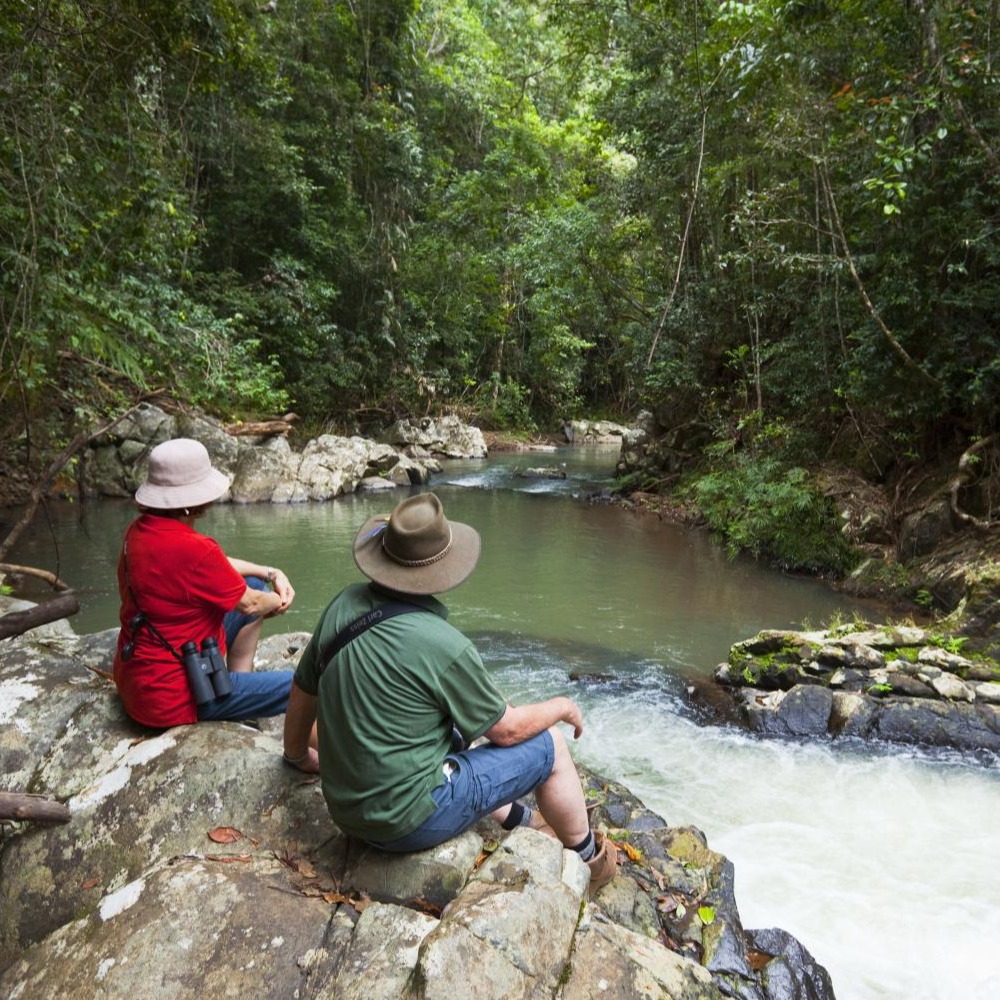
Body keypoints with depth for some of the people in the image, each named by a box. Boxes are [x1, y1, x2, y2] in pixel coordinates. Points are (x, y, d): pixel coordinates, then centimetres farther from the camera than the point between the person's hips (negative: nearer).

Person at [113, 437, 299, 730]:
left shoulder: (139, 530, -1)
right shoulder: (192, 549, -29)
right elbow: (249, 604, -13)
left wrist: (271, 573, 8)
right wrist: (278, 601, 8)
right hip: (171, 700, -10)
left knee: (256, 586, 16)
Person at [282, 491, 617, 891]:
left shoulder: (344, 605, -8)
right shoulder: (443, 646, -26)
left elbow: (303, 690, 6)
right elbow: (508, 730, -11)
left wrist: (298, 756, 25)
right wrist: (561, 707, 8)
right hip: (410, 819, -7)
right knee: (550, 744, 6)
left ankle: (519, 819, 42)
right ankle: (587, 857, 29)